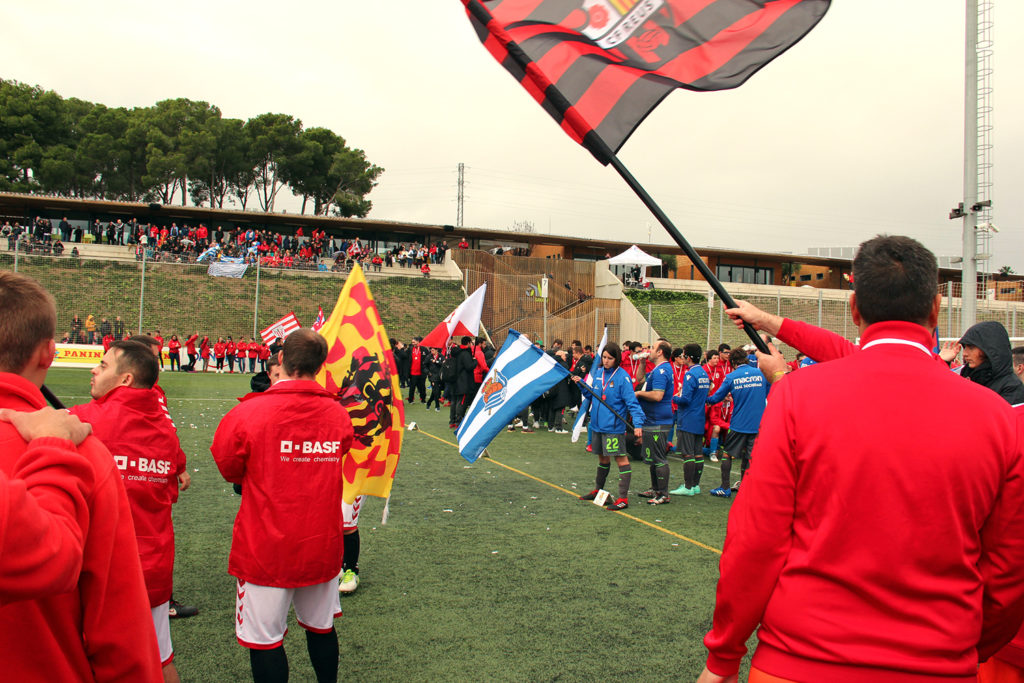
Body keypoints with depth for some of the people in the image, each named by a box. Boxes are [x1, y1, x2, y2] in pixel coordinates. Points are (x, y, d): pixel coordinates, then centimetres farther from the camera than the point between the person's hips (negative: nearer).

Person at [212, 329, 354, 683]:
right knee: (321, 627, 22)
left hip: (266, 550, -4)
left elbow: (229, 468, 0)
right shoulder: (338, 415, -4)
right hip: (323, 546, 4)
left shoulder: (248, 413, -15)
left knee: (265, 639, 9)